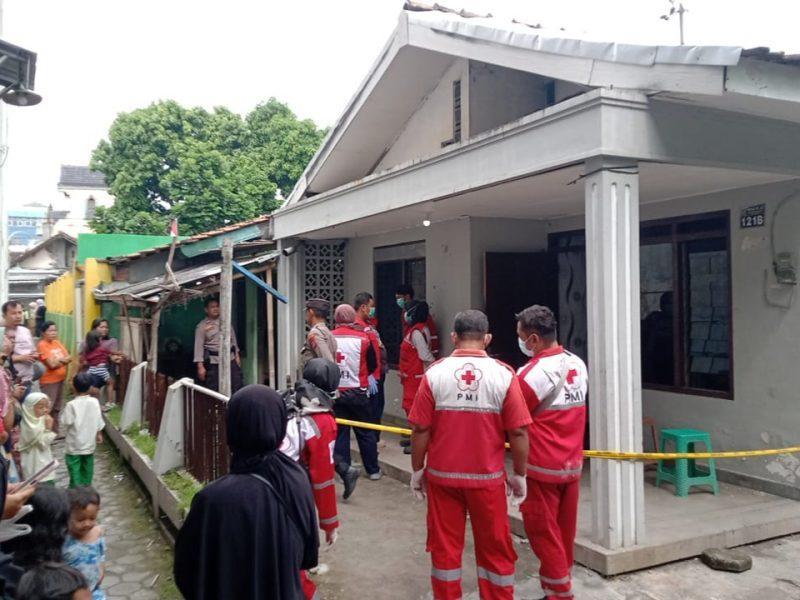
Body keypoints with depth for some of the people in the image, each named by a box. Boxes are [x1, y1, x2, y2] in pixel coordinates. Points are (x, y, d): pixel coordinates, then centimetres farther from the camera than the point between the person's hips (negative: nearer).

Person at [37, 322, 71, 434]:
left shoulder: (57, 342, 9)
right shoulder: (41, 345, -14)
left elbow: (69, 358, 4)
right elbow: (52, 364, -21)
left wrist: (57, 361, -12)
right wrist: (62, 360, -4)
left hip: (60, 379, 8)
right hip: (49, 381, -8)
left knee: (57, 408, 17)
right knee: (47, 409, -9)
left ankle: (55, 431, 27)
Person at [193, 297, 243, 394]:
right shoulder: (202, 326, -4)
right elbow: (199, 346, -7)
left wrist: (237, 355, 12)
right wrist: (200, 366, -12)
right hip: (213, 362, -4)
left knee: (237, 388, 4)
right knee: (214, 392, 2)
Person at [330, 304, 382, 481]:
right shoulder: (363, 338, -10)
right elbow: (372, 366, -1)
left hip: (335, 393, 1)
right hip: (358, 393, 0)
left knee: (340, 433, 10)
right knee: (365, 432, 11)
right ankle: (373, 470, 19)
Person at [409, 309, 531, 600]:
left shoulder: (435, 373, -8)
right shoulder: (504, 375, -9)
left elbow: (420, 429, -7)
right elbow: (518, 432, -8)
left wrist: (417, 470, 6)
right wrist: (519, 475, 5)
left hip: (442, 476, 1)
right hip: (487, 478, 0)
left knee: (445, 546, 13)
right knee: (494, 548, 15)